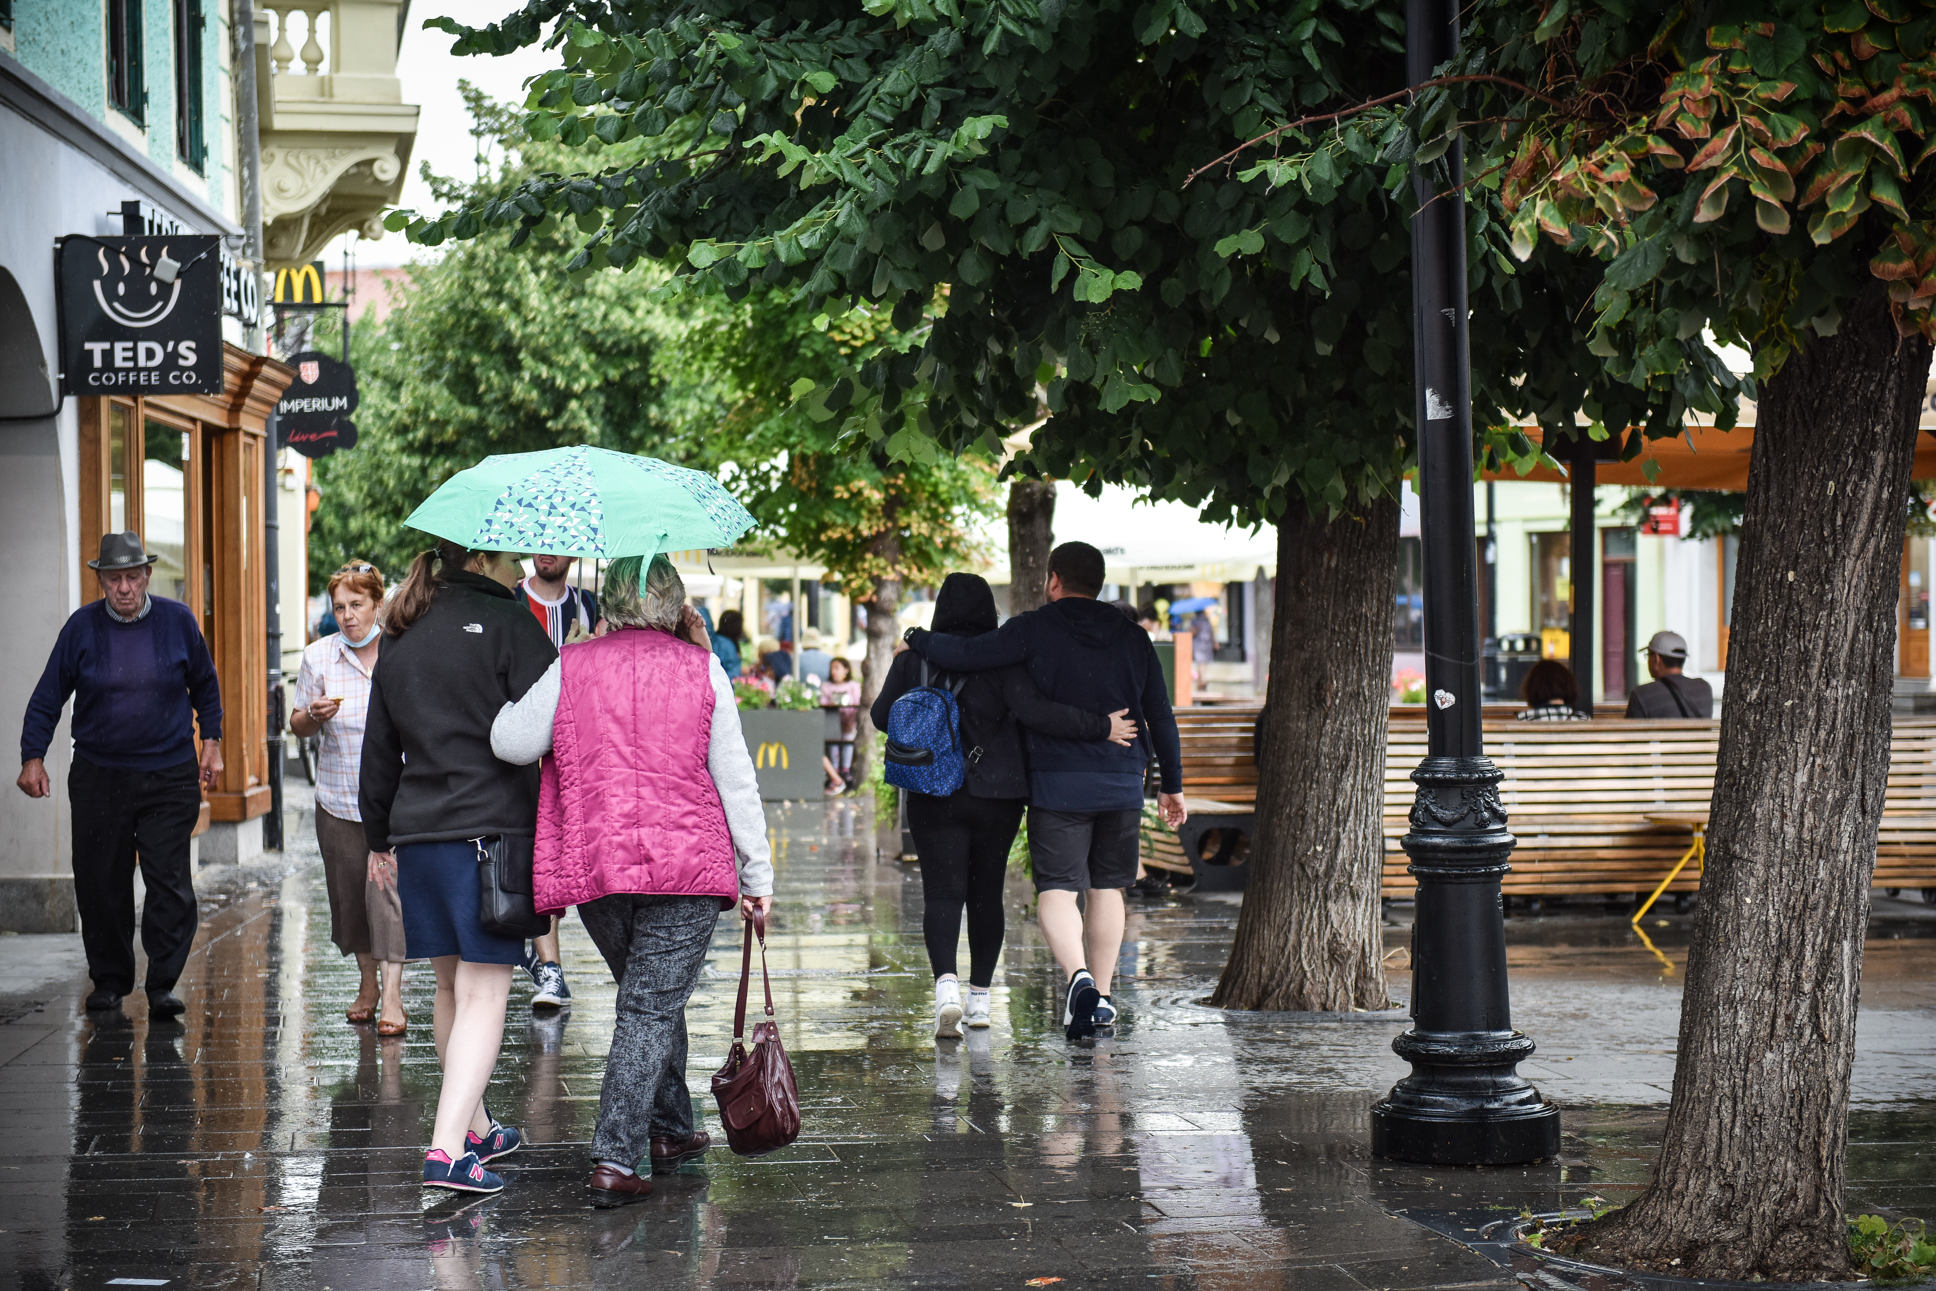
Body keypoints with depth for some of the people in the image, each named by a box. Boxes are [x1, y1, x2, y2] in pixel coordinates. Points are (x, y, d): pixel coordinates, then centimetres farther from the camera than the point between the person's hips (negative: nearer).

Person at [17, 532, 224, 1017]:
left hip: (169, 777, -1)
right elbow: (48, 697, 5)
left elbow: (205, 685, 15)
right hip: (99, 774, 1)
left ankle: (162, 986, -2)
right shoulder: (82, 626, -1)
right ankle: (109, 980, 21)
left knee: (170, 882, -7)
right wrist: (33, 757, -1)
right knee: (100, 885, 6)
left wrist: (211, 741, 10)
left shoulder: (177, 621, 0)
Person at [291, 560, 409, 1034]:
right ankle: (368, 984, 27)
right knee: (350, 891, 9)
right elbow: (298, 726, 9)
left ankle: (392, 996, -14)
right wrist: (313, 715, -13)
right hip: (339, 798, 3)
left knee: (388, 886, -13)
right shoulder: (318, 657, 3)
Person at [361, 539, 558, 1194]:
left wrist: (379, 838, 29)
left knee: (451, 985, 18)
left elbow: (378, 749, 21)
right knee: (484, 992, -7)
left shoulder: (400, 642, 15)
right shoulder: (508, 625, -6)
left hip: (416, 833, 7)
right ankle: (448, 1147, -16)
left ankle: (474, 1125, 30)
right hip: (492, 828, -7)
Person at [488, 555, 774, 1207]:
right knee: (651, 1010, -3)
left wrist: (525, 695, 19)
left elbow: (511, 742, -3)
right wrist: (757, 873, 8)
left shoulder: (572, 668, 3)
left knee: (651, 998, 22)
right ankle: (615, 1160, -11)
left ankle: (670, 1131, 33)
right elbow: (735, 780, 4)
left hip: (593, 864, 2)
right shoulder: (702, 670, 3)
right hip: (686, 866, -2)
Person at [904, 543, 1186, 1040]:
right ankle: (1100, 997, 17)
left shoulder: (1036, 630, -5)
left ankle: (1079, 977, -28)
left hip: (1058, 785, -4)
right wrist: (1172, 784, 21)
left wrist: (916, 638, 9)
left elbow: (964, 654, -11)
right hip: (1123, 786, 4)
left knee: (1057, 891, -5)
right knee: (1107, 889, 15)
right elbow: (1161, 717, 12)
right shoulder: (1132, 638, 9)